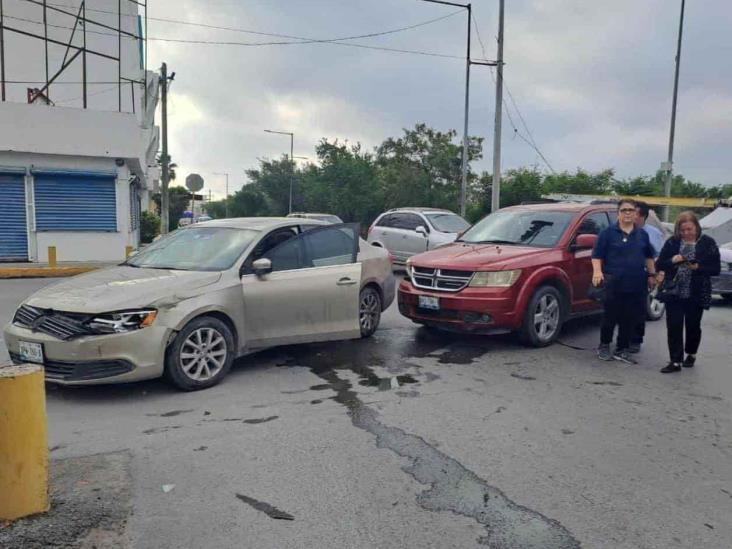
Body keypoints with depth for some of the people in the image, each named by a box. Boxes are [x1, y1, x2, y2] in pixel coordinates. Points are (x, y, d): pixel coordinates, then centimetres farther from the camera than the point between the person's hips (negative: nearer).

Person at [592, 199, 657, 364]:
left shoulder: (642, 234, 15)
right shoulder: (608, 233, 0)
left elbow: (648, 257, 24)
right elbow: (597, 255, -4)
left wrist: (652, 274, 17)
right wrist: (597, 271, -18)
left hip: (636, 285, 4)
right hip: (614, 284, -4)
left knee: (629, 319, 6)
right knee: (610, 317, 1)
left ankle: (622, 350, 16)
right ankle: (604, 346, 18)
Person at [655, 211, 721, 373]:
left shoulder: (708, 243, -2)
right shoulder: (672, 242, 3)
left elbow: (715, 269, -3)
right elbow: (659, 264, 4)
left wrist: (697, 267, -19)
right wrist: (672, 261, -16)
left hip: (696, 294, -1)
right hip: (674, 293, 1)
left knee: (693, 326, 13)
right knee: (673, 327, -3)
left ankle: (691, 354, 35)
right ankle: (675, 361, 3)